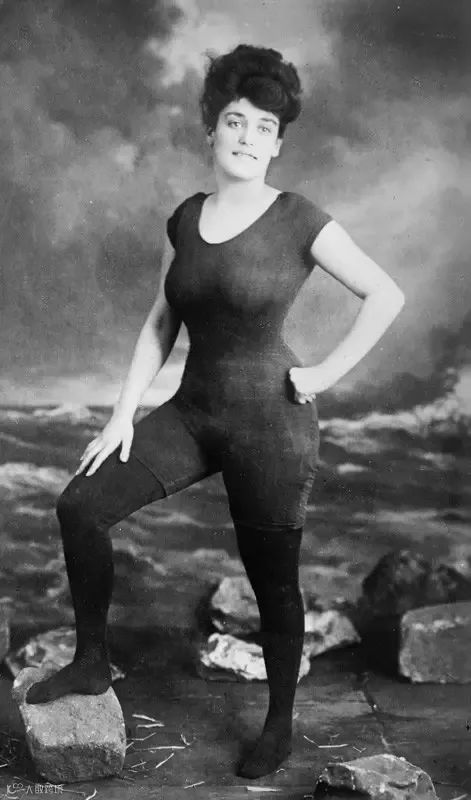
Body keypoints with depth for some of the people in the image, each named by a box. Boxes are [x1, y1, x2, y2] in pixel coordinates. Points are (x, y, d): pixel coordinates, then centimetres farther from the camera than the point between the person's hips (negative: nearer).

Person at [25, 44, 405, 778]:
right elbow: (161, 323, 9)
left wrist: (327, 374, -9)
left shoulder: (300, 220, -11)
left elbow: (387, 296, -6)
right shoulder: (185, 218, 5)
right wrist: (123, 414, 2)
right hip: (192, 412, 5)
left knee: (273, 581, 8)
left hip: (269, 422, -5)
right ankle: (91, 661, 14)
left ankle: (280, 726, 30)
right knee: (81, 505, -5)